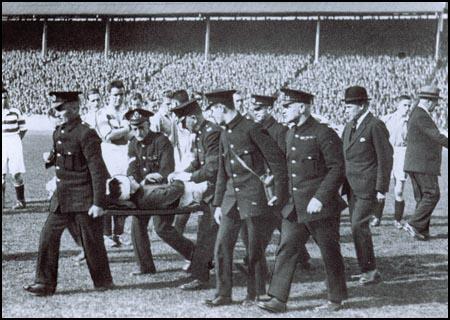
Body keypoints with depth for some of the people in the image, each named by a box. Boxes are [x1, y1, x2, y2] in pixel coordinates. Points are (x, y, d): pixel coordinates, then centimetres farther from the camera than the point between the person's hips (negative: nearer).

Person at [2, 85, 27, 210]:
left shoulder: (16, 112, 2)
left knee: (17, 174, 0)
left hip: (14, 144, -1)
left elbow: (23, 129, 8)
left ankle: (21, 201, 9)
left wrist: (16, 141, 0)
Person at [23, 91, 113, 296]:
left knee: (91, 241, 5)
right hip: (62, 198, 8)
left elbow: (98, 170, -18)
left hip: (84, 201, -8)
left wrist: (98, 203, -19)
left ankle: (103, 281, 22)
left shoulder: (86, 134, -16)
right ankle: (45, 283, 11)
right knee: (48, 237, 4)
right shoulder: (58, 133, 10)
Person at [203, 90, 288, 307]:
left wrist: (279, 194, -14)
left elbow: (277, 160, -12)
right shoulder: (225, 135, 13)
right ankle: (223, 294, 12)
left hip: (254, 197, -7)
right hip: (231, 198, 7)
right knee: (221, 246, 3)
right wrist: (218, 204, 17)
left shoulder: (252, 129, -11)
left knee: (255, 248, 3)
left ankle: (255, 294, 17)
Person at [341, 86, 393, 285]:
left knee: (359, 226, -14)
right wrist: (343, 185, 11)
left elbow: (385, 159, -13)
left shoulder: (375, 126, -11)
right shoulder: (349, 127, 14)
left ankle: (370, 271, -4)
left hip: (368, 187, -8)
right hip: (352, 187, 8)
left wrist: (382, 189, -15)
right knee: (358, 227, 9)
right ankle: (367, 270, 19)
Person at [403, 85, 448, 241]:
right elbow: (437, 137, -23)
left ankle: (422, 231, 9)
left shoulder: (417, 114, 17)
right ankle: (414, 224, -10)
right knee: (432, 195, -7)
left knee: (422, 198, 10)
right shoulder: (421, 116, -16)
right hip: (423, 164, -10)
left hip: (415, 164, 10)